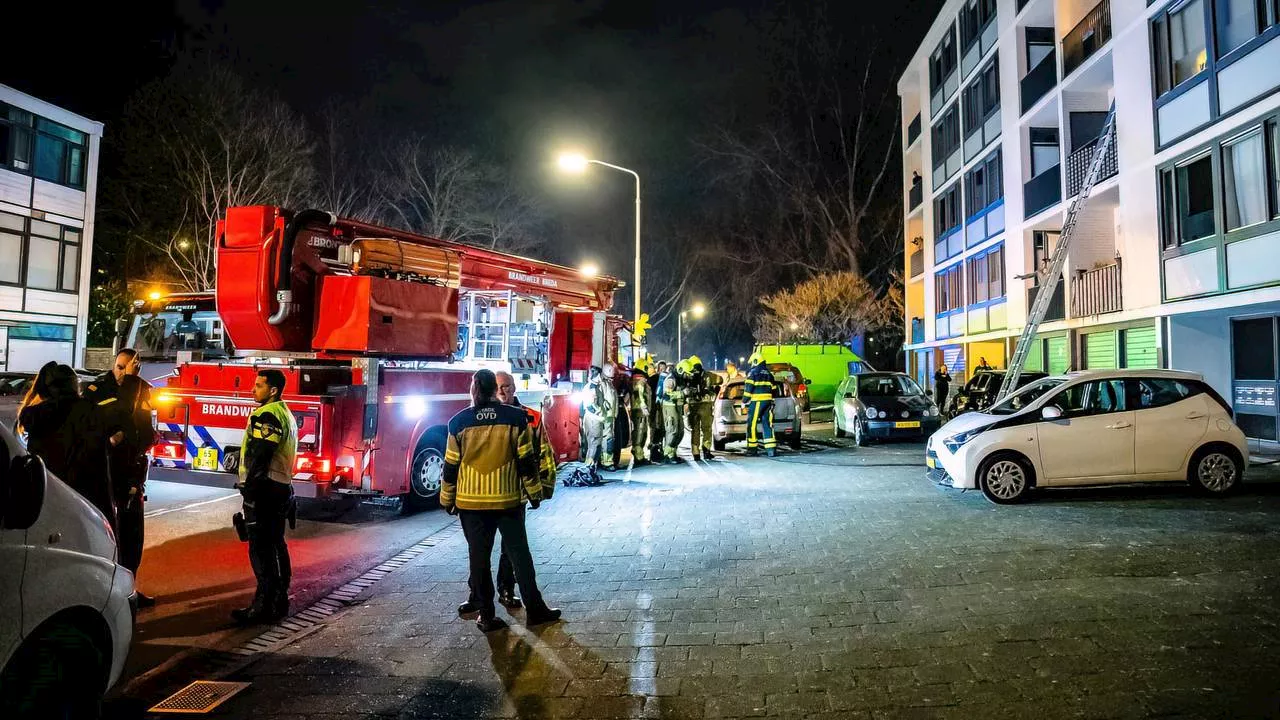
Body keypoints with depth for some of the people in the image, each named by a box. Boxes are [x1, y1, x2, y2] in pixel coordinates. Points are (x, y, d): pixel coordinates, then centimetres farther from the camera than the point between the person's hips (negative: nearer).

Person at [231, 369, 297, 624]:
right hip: (282, 487, 10)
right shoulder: (286, 413, 18)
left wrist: (249, 487, -19)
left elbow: (260, 455, -22)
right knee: (276, 545, 14)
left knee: (261, 548, -7)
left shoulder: (267, 415, -15)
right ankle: (279, 601, 21)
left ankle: (263, 606, -4)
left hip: (264, 489, -10)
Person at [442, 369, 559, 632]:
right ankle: (534, 609, 15)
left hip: (471, 502, 1)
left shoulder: (459, 422, -3)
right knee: (519, 554, 10)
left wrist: (447, 500, 12)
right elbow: (527, 460, -4)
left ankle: (487, 616, 14)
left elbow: (450, 466, 1)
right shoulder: (516, 418, -5)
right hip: (509, 500, 0)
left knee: (479, 557, 9)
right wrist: (534, 493, 6)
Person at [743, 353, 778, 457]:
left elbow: (748, 389, -8)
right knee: (767, 424, 5)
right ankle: (771, 448, 0)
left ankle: (752, 448, -2)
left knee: (752, 424, -2)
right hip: (768, 401, 7)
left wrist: (745, 401, -2)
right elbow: (773, 390, 18)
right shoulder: (769, 374, 18)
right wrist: (772, 403, 22)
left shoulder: (753, 372, -3)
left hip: (756, 401, -7)